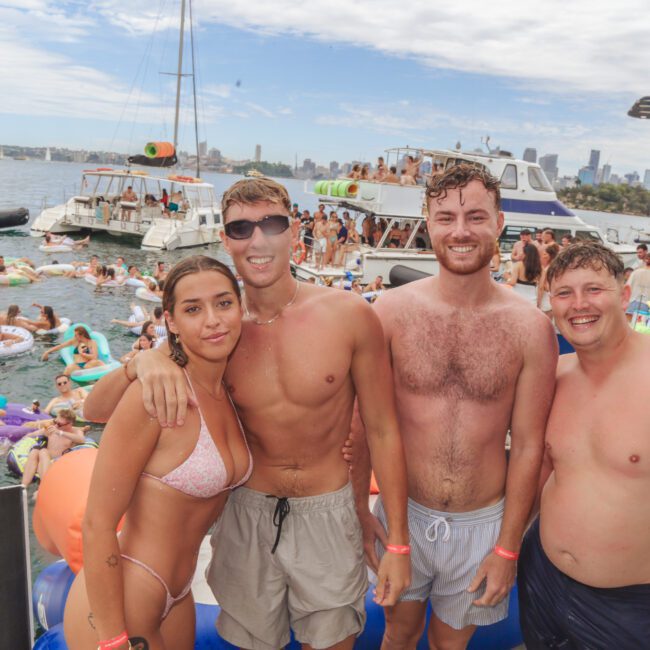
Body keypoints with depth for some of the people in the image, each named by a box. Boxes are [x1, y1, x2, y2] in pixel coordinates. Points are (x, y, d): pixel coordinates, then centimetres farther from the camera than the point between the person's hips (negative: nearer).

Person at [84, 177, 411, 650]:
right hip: (248, 515, 2)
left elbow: (383, 431, -7)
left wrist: (397, 542, -5)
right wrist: (143, 361, -32)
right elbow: (97, 410, -10)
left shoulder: (350, 316, -15)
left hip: (327, 515, -1)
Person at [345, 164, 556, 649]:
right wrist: (358, 508, 0)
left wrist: (508, 548, -2)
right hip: (402, 513, 0)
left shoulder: (531, 328, -12)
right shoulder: (392, 310, -13)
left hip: (483, 524, 0)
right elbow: (364, 422, -4)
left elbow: (528, 446, -6)